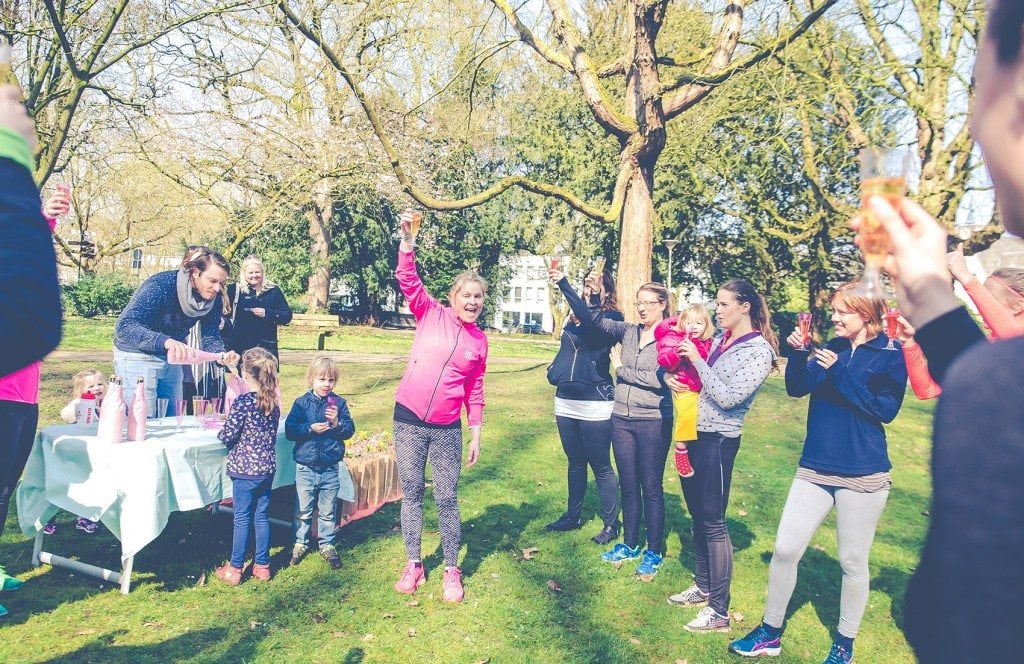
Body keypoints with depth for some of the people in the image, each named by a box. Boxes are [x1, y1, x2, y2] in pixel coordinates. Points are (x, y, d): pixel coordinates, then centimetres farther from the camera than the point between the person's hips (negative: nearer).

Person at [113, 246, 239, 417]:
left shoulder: (213, 298, -12)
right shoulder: (160, 285, -30)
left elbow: (211, 336, -10)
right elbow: (124, 326, -39)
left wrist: (222, 355, -33)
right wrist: (165, 341, -56)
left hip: (171, 359, 6)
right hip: (138, 357, -6)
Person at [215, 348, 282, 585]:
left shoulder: (242, 402, -17)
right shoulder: (274, 402, 2)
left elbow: (227, 436, -12)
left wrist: (220, 433, 9)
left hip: (245, 469, -5)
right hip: (268, 468, 5)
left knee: (242, 519, 5)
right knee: (261, 517, 14)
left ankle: (234, 569, 16)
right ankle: (262, 565, 22)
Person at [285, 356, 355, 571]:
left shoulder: (339, 403, 0)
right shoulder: (301, 403, -4)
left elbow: (349, 430, -3)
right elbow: (289, 430, -9)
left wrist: (337, 422, -21)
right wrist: (311, 428, -21)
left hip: (330, 468, 1)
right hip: (306, 467, -1)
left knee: (328, 511, 12)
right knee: (303, 510, 12)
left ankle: (327, 545, 26)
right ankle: (300, 543, 28)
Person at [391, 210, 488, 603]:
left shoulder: (479, 341, 6)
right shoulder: (431, 314, -1)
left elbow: (475, 392, 11)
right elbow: (408, 280, -13)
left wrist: (476, 436, 9)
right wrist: (407, 239, -27)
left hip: (447, 428, 1)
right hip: (409, 420, -1)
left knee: (446, 500, 4)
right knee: (411, 493, 9)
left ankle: (452, 571, 17)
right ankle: (413, 565, 23)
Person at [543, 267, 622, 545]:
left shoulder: (612, 316, -8)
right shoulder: (574, 316, 12)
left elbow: (590, 323, -30)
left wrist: (564, 285, -32)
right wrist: (554, 371, 6)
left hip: (595, 403, -7)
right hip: (566, 401, 7)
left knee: (601, 466, 1)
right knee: (575, 462, 19)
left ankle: (611, 524, 14)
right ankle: (573, 516, 32)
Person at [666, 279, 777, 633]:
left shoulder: (759, 350, -12)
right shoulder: (719, 339, 10)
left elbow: (728, 398, -20)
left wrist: (697, 360, -19)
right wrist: (671, 376, -2)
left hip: (717, 440, -8)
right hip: (692, 433, 8)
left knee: (713, 523, -3)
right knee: (697, 515, 16)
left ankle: (719, 611, 6)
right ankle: (702, 587, 32)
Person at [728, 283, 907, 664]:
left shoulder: (891, 356, -5)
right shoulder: (831, 349, 9)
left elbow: (886, 409, -16)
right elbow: (797, 388, 0)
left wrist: (839, 372, -21)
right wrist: (798, 354, -17)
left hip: (862, 475, -4)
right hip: (815, 468, 4)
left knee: (853, 562, 8)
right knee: (784, 549, 4)